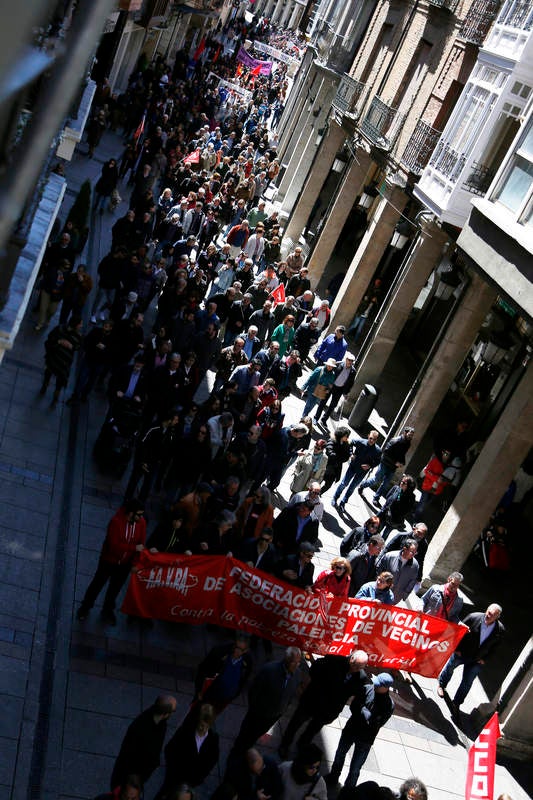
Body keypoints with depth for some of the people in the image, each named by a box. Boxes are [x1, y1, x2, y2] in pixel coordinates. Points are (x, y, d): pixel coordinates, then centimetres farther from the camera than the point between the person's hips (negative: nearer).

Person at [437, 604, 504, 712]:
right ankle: (441, 685, 51)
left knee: (467, 683, 8)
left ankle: (457, 703, 30)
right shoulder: (473, 617, -24)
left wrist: (485, 659, -4)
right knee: (449, 667, 21)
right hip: (461, 653, -1)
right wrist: (457, 649, -9)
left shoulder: (500, 630, -18)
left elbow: (494, 647, -1)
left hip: (477, 660, 1)